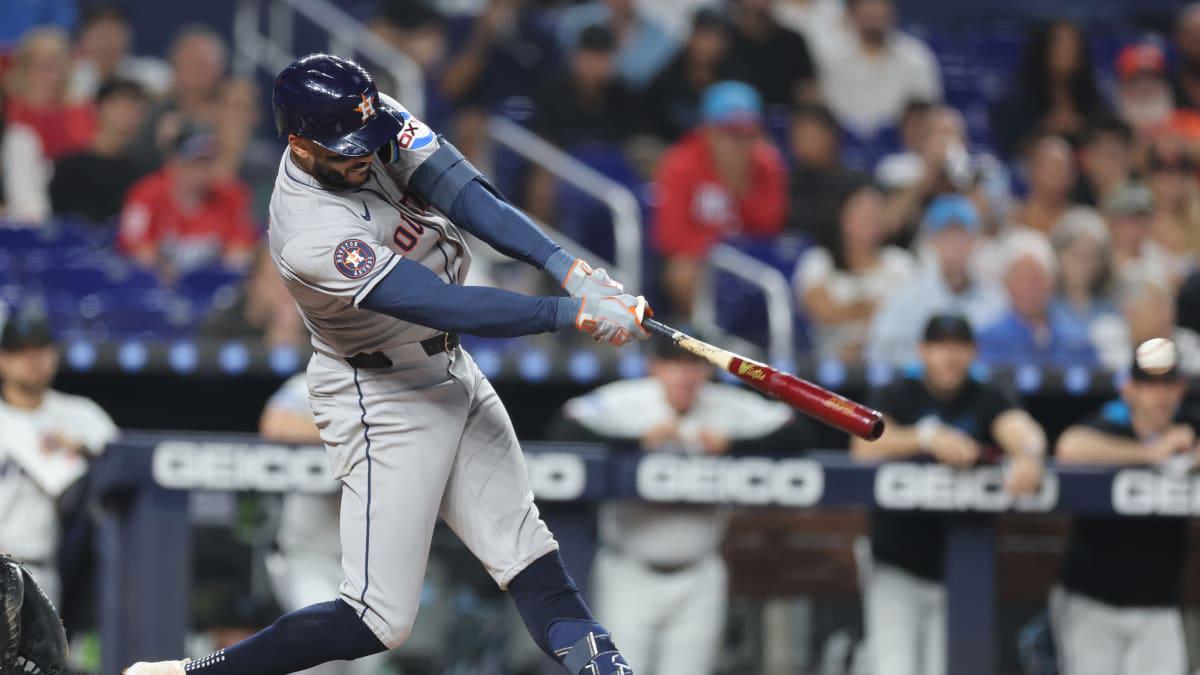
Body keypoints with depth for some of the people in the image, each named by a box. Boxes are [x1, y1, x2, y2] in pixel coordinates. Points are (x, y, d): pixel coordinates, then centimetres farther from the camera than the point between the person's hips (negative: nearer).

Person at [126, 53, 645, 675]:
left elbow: (469, 197, -20)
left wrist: (568, 268, -32)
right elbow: (449, 307, -35)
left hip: (450, 370, 8)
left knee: (525, 552, 8)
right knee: (378, 620, -8)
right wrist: (571, 313, -37)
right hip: (385, 405, -8)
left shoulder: (375, 121, -12)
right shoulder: (311, 237, -33)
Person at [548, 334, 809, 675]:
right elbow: (563, 432, -23)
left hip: (697, 581, 2)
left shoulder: (730, 408, -5)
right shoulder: (622, 402, -12)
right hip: (629, 573, -2)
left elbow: (798, 433, -10)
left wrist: (731, 444, -23)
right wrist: (638, 441, -29)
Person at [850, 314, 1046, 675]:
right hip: (897, 566, -2)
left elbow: (1022, 429, -18)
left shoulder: (989, 400, 3)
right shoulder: (896, 397, 0)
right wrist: (928, 437, -34)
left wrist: (1028, 455, -43)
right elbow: (866, 445, -19)